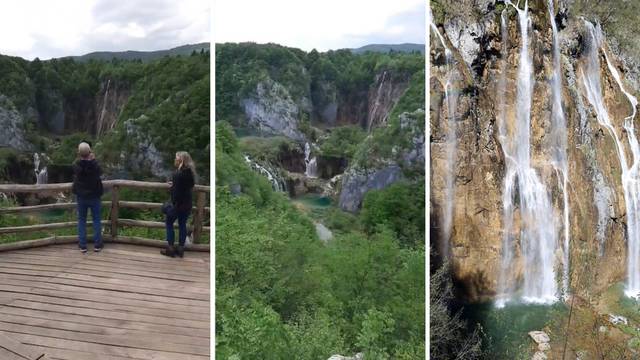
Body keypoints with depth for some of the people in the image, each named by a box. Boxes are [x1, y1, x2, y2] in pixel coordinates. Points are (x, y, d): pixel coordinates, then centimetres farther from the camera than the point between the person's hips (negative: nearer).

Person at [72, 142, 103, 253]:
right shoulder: (95, 165, -19)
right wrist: (93, 159, 6)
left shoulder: (76, 165, -16)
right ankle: (97, 244, 13)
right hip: (94, 196, -1)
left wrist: (80, 159, 7)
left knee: (81, 220, 13)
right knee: (96, 219, 11)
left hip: (81, 197, 1)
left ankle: (82, 245, 14)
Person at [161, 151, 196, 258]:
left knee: (169, 222, 7)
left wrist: (174, 204, -14)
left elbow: (177, 190, -19)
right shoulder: (190, 172, 5)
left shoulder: (179, 173, -18)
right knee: (182, 224, 12)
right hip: (188, 203, 7)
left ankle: (170, 248, 7)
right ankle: (180, 248, 16)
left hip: (179, 203, -7)